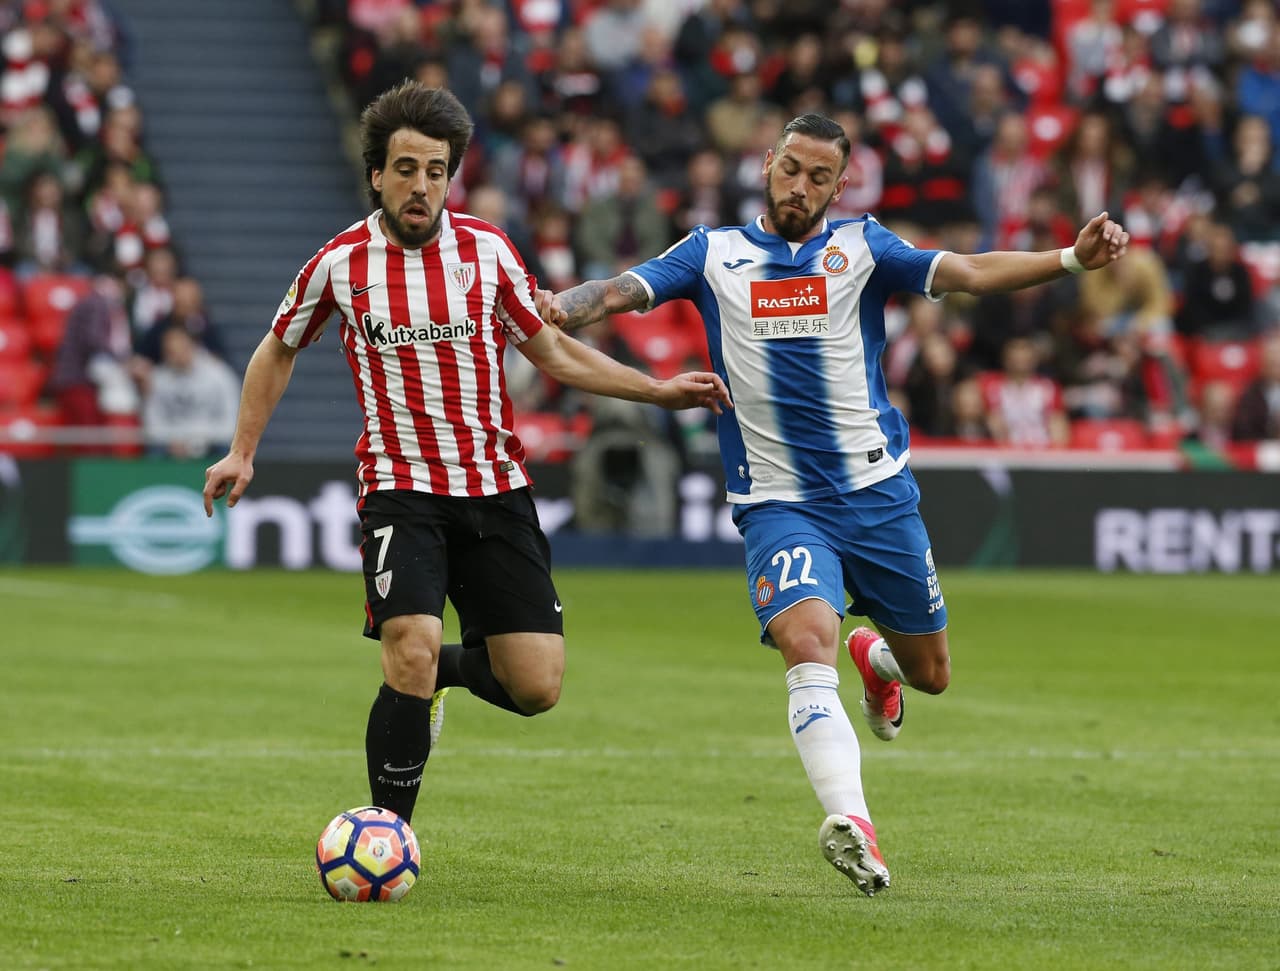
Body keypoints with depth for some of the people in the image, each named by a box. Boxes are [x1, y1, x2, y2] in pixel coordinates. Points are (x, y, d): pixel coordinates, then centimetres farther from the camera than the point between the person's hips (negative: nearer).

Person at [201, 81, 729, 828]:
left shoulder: (487, 248, 1)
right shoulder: (341, 261, -1)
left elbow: (553, 351, 12)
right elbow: (279, 351, 18)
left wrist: (660, 391, 6)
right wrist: (243, 452, 14)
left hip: (496, 488, 2)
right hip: (400, 487, -2)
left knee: (536, 687, -6)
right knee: (411, 650, -24)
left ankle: (446, 669, 29)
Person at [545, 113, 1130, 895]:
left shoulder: (862, 248, 2)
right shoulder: (715, 254, 5)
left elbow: (965, 273, -10)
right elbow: (624, 291, -5)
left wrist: (1071, 259, -26)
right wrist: (562, 308, -28)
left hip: (877, 493, 2)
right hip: (777, 502, -2)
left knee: (931, 674, 12)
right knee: (806, 639, -27)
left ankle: (875, 656, 49)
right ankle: (851, 821, -38)